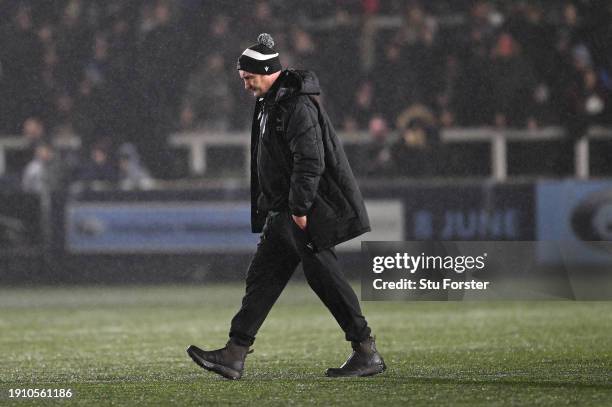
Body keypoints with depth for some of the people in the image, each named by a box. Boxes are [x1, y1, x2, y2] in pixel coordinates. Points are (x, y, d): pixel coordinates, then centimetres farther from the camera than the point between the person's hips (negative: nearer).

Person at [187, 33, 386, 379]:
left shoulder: (297, 105, -17)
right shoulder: (269, 104, 15)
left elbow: (310, 162, -24)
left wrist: (300, 208, -22)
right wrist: (267, 208, 21)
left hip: (311, 208, -10)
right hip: (285, 210, 10)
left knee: (325, 276, -7)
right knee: (262, 276, 6)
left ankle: (368, 353, -1)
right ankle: (234, 356, 5)